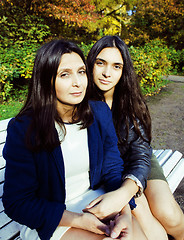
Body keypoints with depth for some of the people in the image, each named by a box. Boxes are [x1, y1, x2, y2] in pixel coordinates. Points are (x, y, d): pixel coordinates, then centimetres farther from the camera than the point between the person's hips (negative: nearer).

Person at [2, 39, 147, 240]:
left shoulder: (100, 113, -7)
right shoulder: (22, 129, -19)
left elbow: (113, 170, -2)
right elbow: (17, 203, -14)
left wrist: (125, 212, -19)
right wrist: (79, 220, -21)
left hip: (95, 198, 4)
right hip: (48, 217, -3)